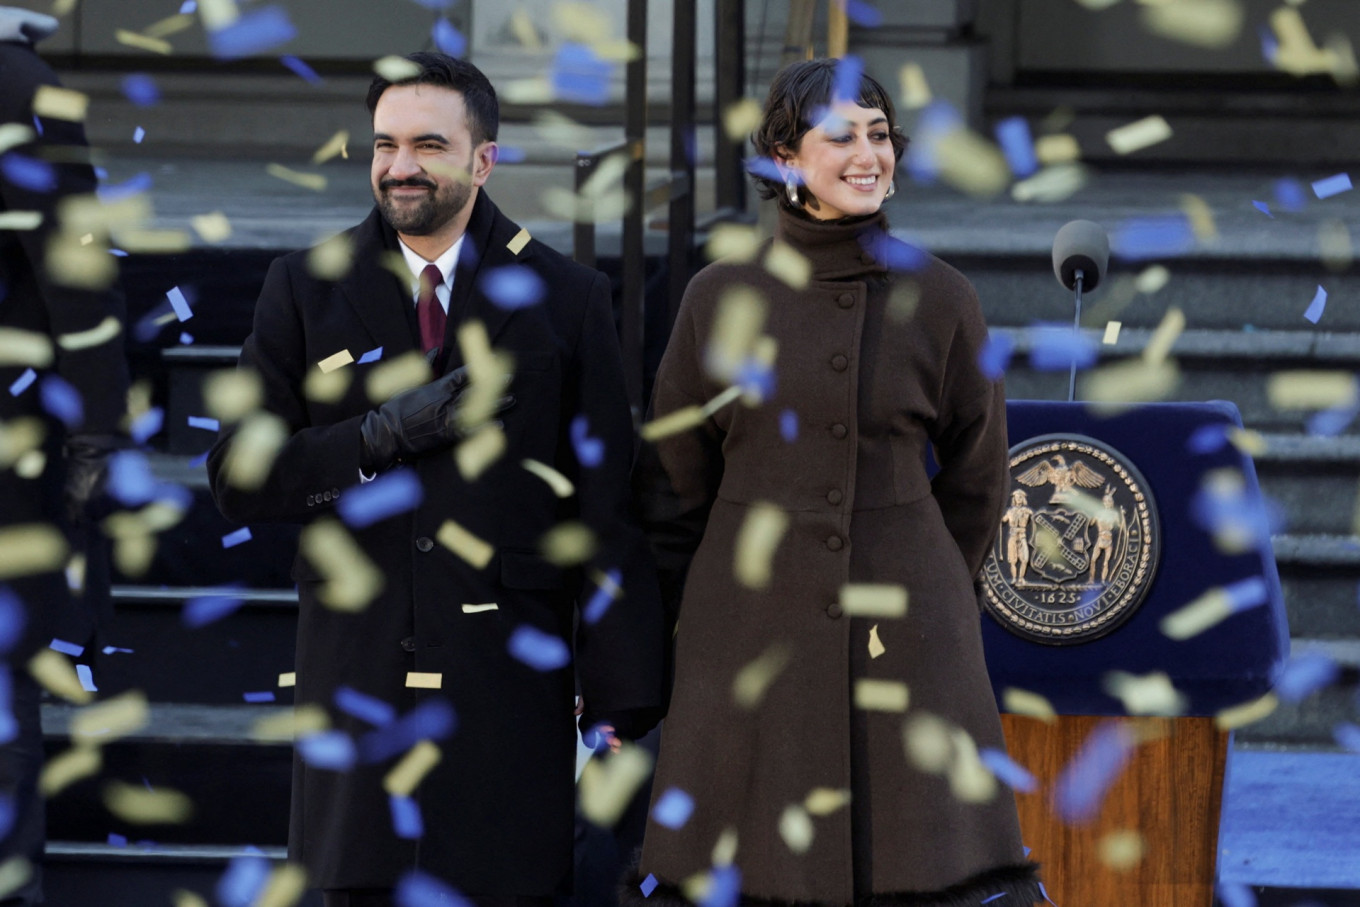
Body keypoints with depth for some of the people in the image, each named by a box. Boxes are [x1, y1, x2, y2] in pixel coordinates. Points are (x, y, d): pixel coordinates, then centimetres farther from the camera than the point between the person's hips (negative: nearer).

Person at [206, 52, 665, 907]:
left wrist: (623, 700, -4)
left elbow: (610, 510, 1)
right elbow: (239, 481, 1)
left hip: (511, 679, -1)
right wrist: (383, 436, -15)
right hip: (357, 676, 1)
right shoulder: (306, 290, 6)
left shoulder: (567, 299, 2)